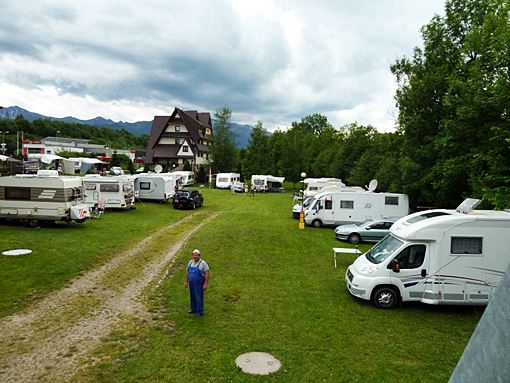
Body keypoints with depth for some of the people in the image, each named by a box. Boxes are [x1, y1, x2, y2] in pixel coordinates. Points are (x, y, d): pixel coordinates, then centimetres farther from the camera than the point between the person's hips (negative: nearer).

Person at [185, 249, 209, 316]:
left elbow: (207, 274, -14)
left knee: (199, 298, -2)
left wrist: (205, 284, -18)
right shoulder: (190, 262, 7)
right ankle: (193, 309, 32)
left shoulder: (203, 263, -12)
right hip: (191, 284, 6)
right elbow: (187, 272, 17)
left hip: (199, 284, -6)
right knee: (192, 297, 15)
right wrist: (186, 282, 15)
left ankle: (200, 311, 8)